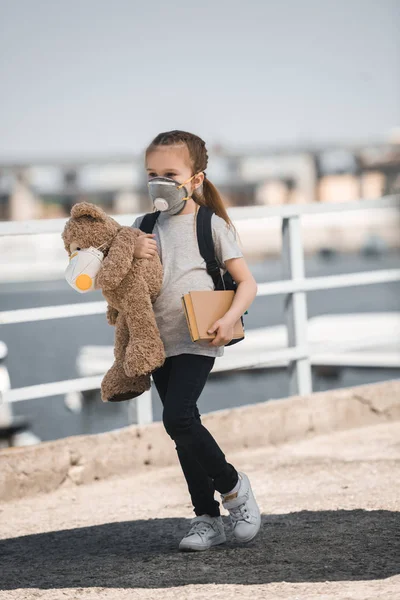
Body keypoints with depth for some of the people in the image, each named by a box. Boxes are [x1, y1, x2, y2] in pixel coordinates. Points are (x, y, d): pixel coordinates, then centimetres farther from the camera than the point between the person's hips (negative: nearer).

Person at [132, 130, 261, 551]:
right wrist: (132, 256, -10)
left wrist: (230, 319, -19)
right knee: (184, 430, 7)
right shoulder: (142, 228, 9)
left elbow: (246, 282, -2)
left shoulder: (210, 225, -3)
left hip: (197, 340, -5)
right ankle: (207, 519, 14)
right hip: (159, 342, 6)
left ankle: (233, 486, 0)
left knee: (177, 418, -20)